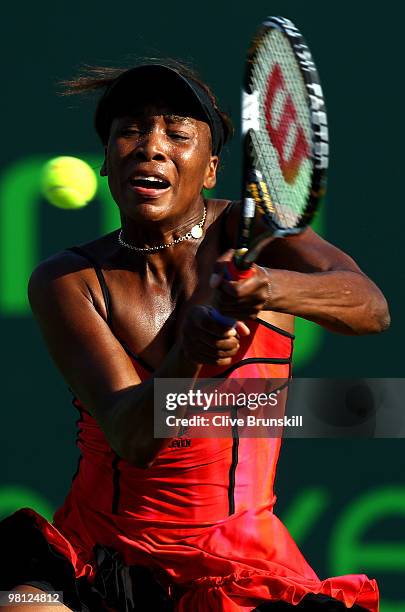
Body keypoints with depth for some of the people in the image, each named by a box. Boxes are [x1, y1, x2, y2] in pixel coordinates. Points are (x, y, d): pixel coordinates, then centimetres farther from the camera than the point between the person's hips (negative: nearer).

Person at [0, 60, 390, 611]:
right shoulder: (65, 282, -4)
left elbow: (371, 308, -22)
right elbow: (130, 439, -19)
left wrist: (271, 287, -42)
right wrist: (188, 358, -40)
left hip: (239, 565, 1)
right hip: (96, 557, 0)